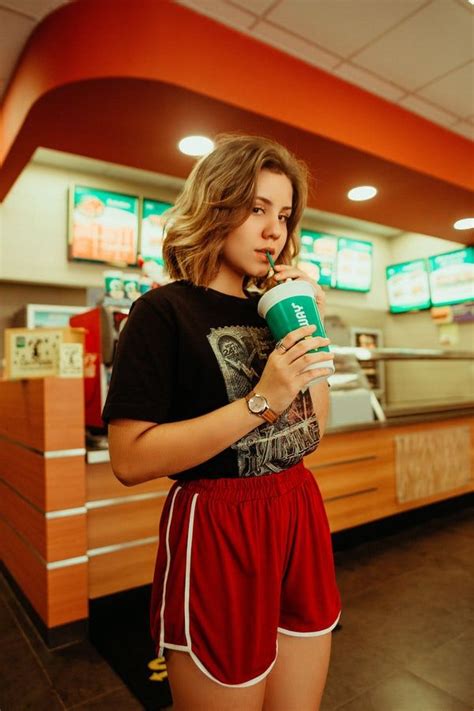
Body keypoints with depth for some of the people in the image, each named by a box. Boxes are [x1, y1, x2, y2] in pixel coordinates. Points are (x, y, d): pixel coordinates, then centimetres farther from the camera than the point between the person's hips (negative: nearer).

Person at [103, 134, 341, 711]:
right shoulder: (164, 312, -11)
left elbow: (314, 431, 8)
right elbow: (130, 460, -19)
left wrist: (312, 331, -2)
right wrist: (260, 401, -24)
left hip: (301, 519, 7)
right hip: (217, 534, -6)